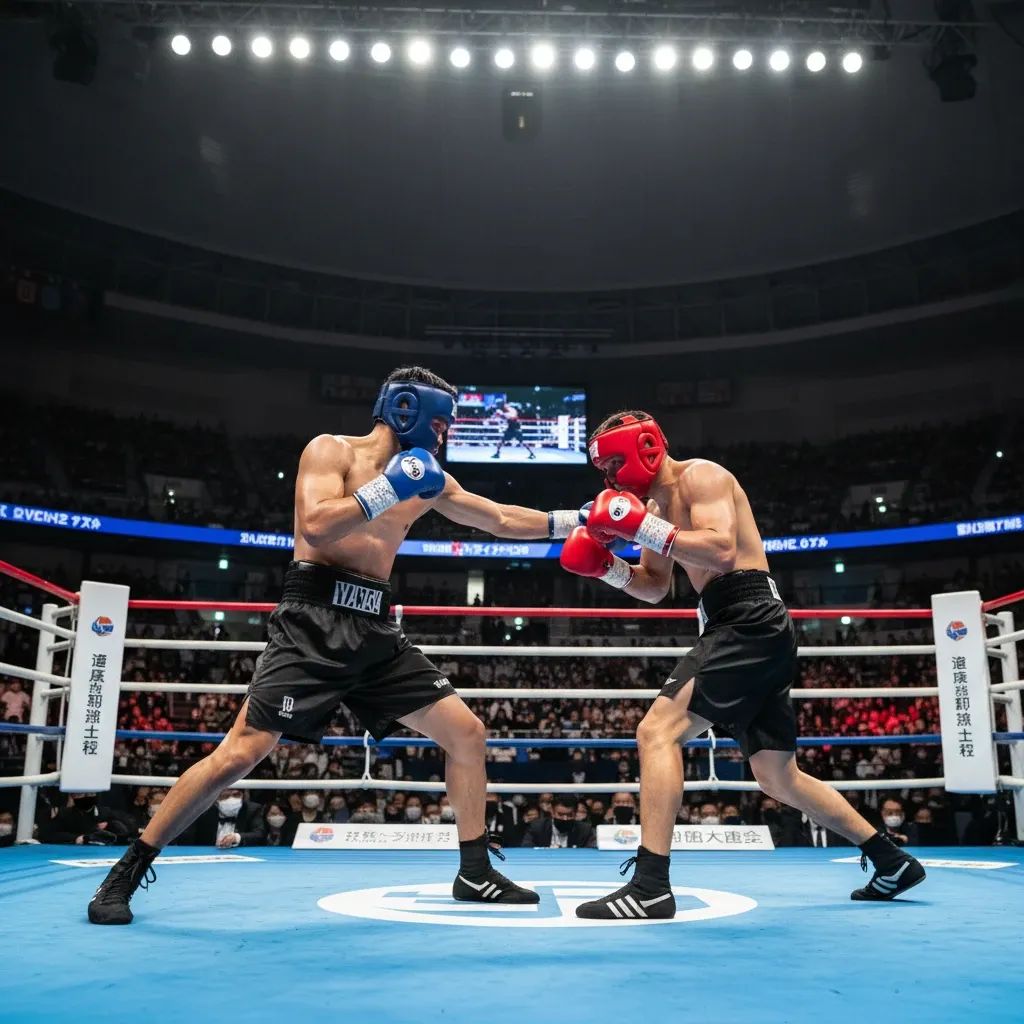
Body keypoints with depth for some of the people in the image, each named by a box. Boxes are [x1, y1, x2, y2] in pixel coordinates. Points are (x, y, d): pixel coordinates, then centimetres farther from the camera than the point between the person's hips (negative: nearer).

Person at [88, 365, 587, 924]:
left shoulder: (428, 481, 15)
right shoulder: (331, 450, -3)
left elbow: (500, 519, 20)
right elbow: (316, 526, -19)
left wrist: (573, 520, 16)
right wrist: (388, 490, -18)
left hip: (374, 630, 7)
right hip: (314, 623, -7)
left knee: (466, 732, 3)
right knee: (238, 755, -12)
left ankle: (475, 872, 16)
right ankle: (126, 872, 6)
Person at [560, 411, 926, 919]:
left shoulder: (699, 475, -6)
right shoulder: (657, 505, 20)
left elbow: (722, 550, -22)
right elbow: (654, 588, 25)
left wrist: (644, 528, -23)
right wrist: (606, 566, 8)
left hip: (750, 622, -11)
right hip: (742, 628, 11)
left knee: (657, 730, -19)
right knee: (778, 777, 16)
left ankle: (650, 885, -19)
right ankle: (892, 862, 28)